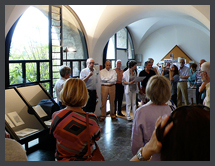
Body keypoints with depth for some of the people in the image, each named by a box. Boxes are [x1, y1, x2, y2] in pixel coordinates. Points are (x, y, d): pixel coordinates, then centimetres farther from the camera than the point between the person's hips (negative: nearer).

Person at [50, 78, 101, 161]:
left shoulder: (56, 117, -21)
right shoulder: (92, 120, -26)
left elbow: (53, 133, 0)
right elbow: (96, 138, -7)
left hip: (62, 158, 2)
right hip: (84, 158, -1)